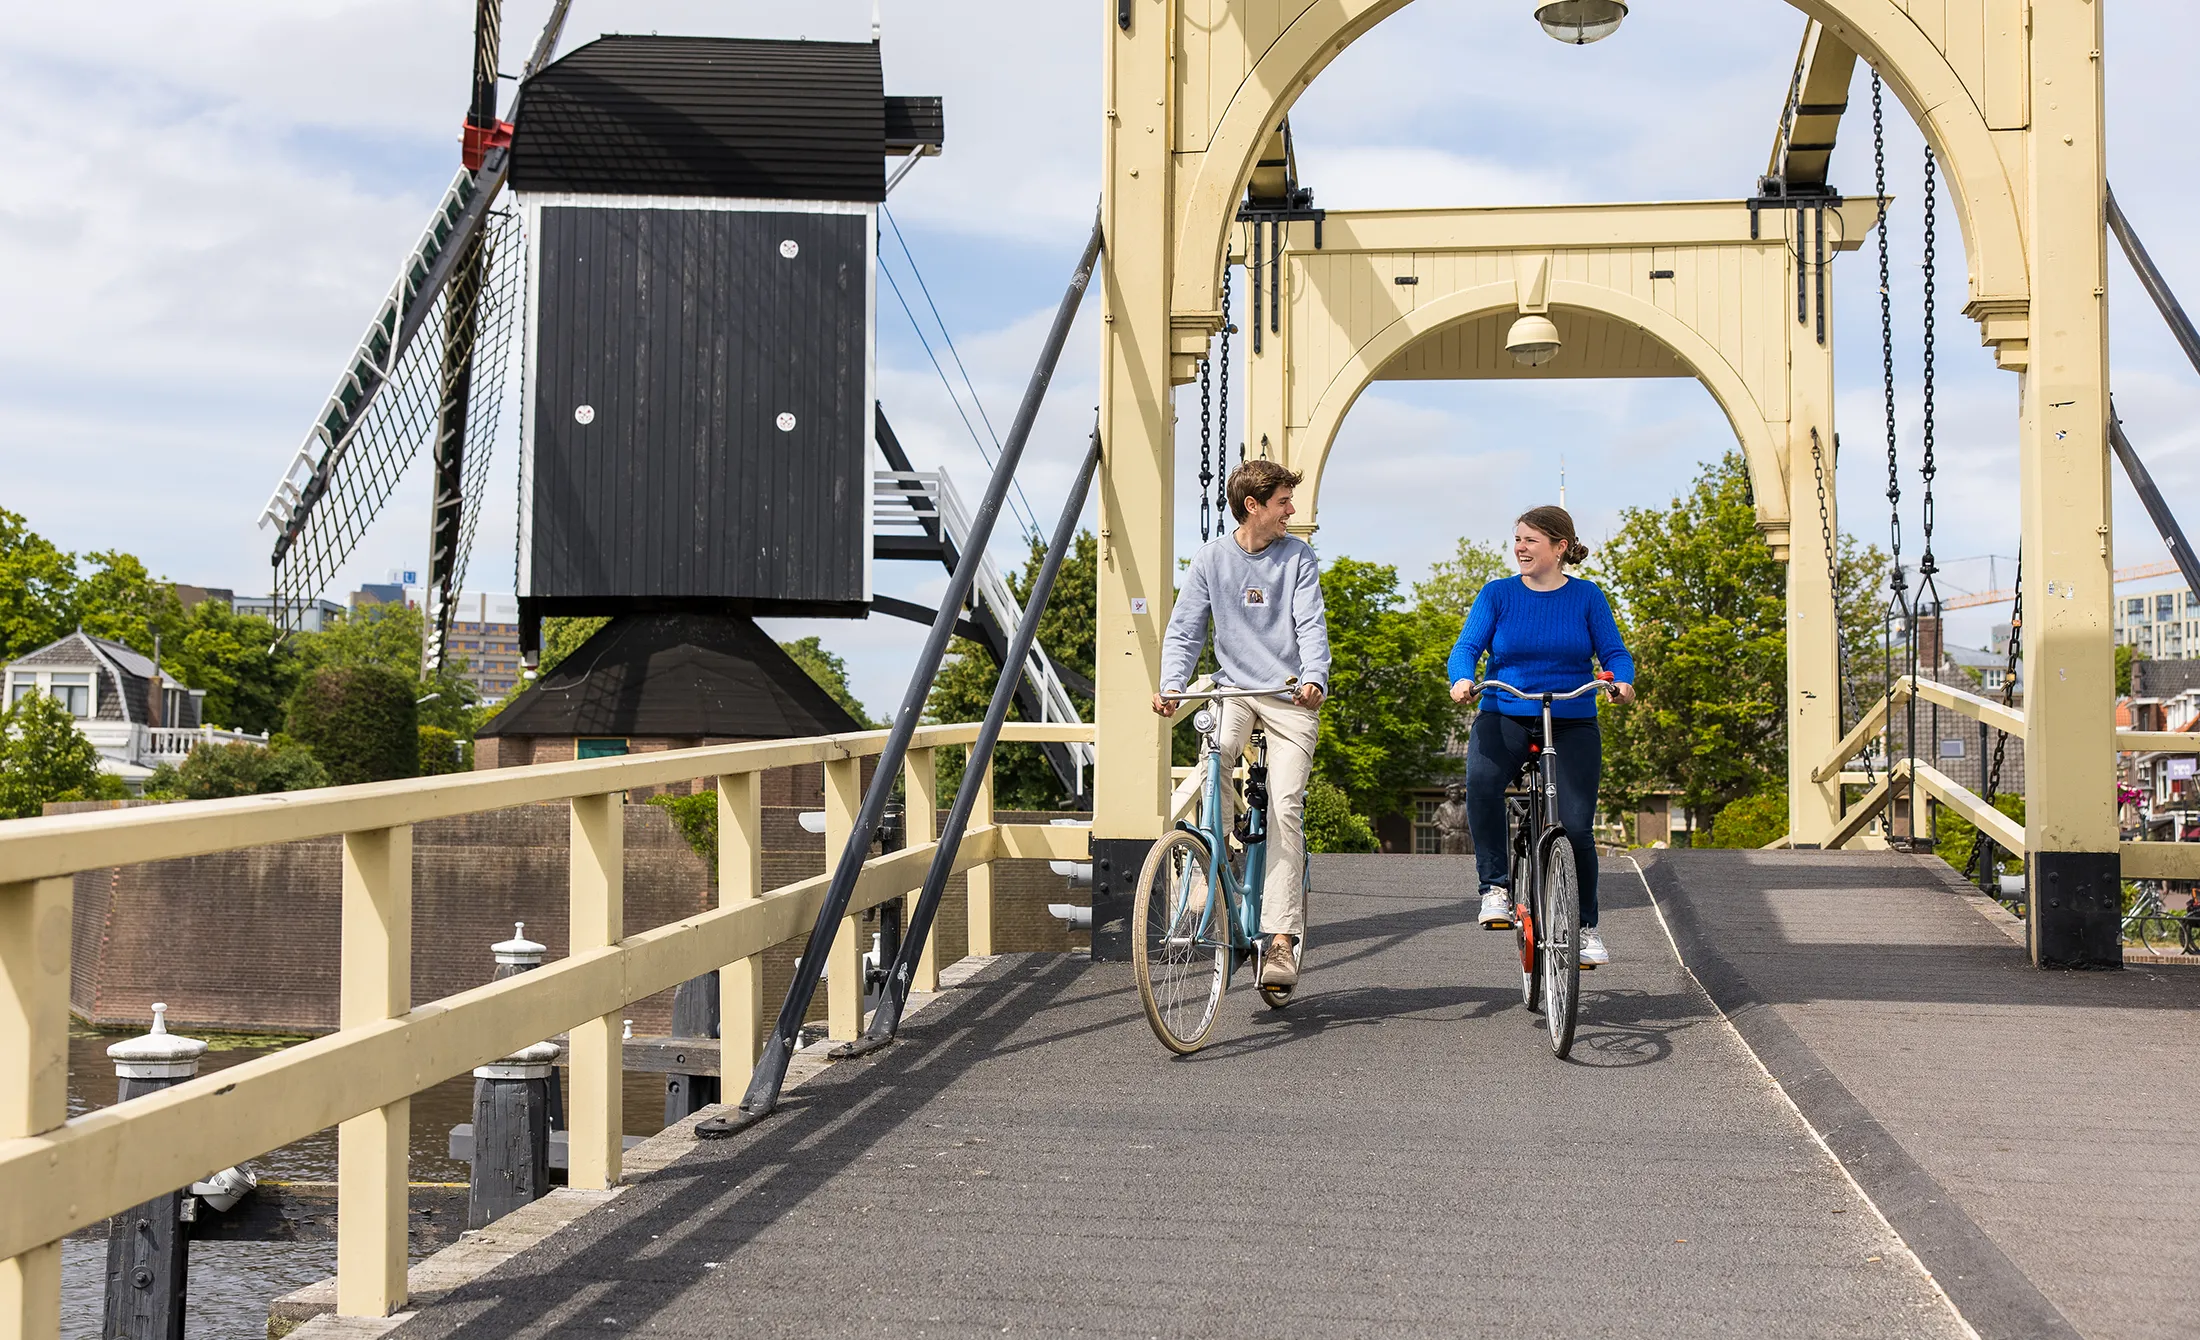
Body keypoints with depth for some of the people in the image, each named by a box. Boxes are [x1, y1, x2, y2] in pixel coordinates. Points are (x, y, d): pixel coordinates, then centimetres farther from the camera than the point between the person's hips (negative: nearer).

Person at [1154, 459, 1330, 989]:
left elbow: (1311, 625, -9)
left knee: (1284, 807, -12)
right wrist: (1171, 685, -16)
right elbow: (1184, 630, 1)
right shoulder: (1211, 558, 2)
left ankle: (1281, 939, -14)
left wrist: (1314, 677, -28)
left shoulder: (1299, 556, 0)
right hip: (1233, 690, 1)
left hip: (1290, 696, -1)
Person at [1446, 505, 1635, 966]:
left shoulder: (1586, 596, 6)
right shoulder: (1497, 594, 5)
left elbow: (1614, 652, 2)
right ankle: (1496, 887, -19)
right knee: (1481, 780, -33)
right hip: (1504, 717, 0)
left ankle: (1585, 925, 13)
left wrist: (1621, 680, -20)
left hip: (1573, 724, 0)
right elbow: (1467, 646, -3)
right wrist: (1463, 679, -24)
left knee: (1575, 826, -10)